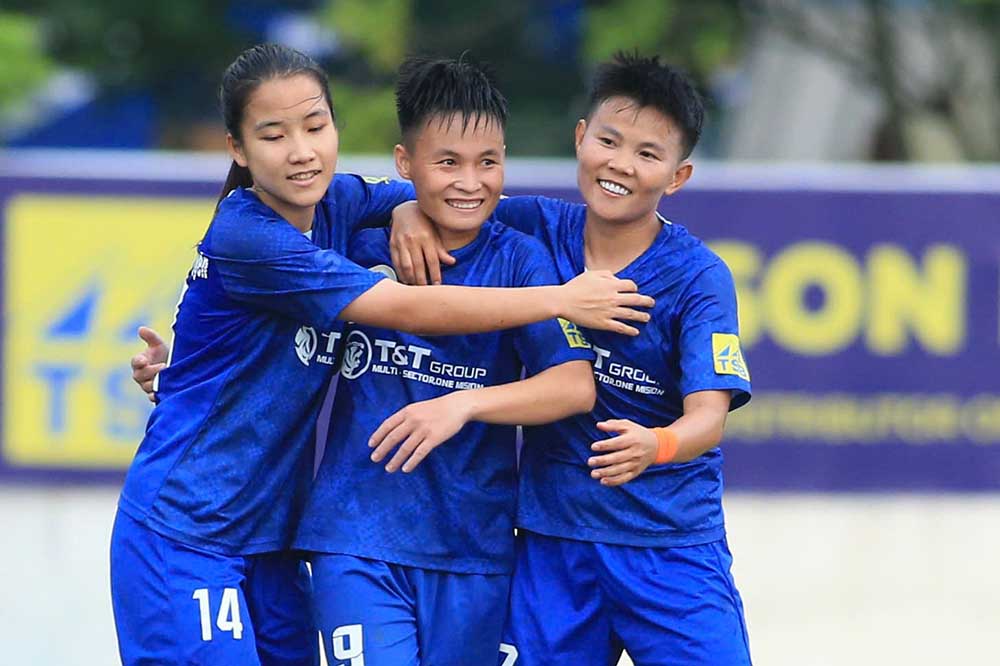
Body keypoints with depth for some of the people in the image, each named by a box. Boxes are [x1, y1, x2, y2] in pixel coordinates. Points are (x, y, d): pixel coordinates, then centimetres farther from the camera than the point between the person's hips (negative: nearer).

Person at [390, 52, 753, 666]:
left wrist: (655, 446, -42)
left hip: (671, 543, -3)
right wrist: (413, 211, -9)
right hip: (552, 538, 3)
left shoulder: (698, 277, -12)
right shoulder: (541, 231, 0)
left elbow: (709, 416, -20)